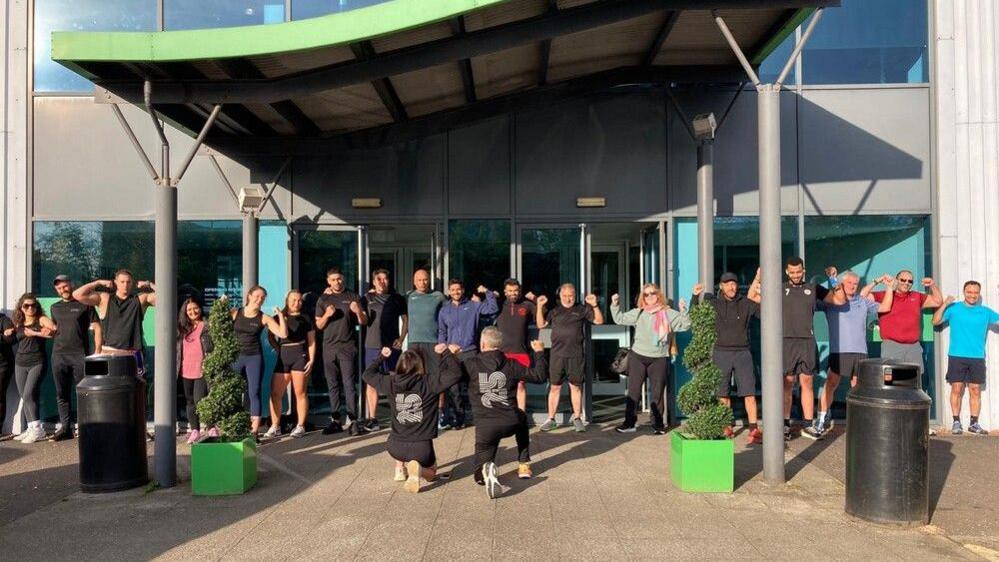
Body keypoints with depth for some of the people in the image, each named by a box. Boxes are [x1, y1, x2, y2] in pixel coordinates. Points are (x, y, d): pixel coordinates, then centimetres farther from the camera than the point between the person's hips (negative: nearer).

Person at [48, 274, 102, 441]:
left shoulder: (84, 304, 3)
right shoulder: (54, 308, 17)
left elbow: (97, 328, 0)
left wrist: (98, 351, -9)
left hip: (80, 355, -5)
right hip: (59, 355, 5)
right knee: (62, 394, 7)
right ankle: (65, 428, 13)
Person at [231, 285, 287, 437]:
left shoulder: (264, 318, -1)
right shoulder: (234, 313, 3)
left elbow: (283, 334, -7)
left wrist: (280, 315, -13)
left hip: (254, 358, -2)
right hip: (236, 357, 2)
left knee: (254, 393, -3)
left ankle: (255, 429, 0)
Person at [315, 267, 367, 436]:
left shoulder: (353, 297, 6)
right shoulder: (323, 299, 12)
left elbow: (363, 322, 5)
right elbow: (318, 326, 10)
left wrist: (358, 311, -16)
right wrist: (326, 315, -9)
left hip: (348, 346, -3)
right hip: (329, 347, 3)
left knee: (349, 384, -7)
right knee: (333, 385, 6)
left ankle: (353, 420, -7)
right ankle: (335, 420, 10)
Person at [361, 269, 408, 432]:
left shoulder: (397, 299, 10)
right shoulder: (367, 299, 10)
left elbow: (406, 319, 11)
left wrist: (401, 338, 1)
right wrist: (358, 311, -7)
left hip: (392, 345, 0)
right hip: (373, 345, 0)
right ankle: (372, 418, 6)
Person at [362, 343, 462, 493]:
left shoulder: (391, 383, 0)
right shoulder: (429, 382, -11)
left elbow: (368, 374, 17)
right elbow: (455, 373, -11)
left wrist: (382, 357, 30)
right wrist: (445, 352, 1)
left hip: (395, 447, 4)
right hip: (421, 447, -4)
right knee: (431, 472, 25)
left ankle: (400, 469, 25)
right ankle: (418, 469, -9)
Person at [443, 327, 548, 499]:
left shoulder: (472, 364, 1)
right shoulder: (511, 365, 6)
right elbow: (539, 376, 10)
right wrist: (539, 353, 25)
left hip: (485, 426, -2)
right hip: (511, 423, 2)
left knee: (480, 477, 13)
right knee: (522, 419, 41)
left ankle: (486, 470, -26)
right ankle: (524, 465, 36)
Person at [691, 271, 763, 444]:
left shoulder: (746, 303, 4)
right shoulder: (713, 303, 5)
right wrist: (695, 295, -3)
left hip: (742, 352, -1)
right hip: (721, 353, 1)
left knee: (749, 393, -7)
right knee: (723, 394, 8)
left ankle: (754, 430, -7)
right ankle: (726, 428, 19)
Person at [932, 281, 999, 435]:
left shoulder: (986, 312, 10)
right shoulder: (954, 308, 5)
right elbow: (936, 321, 0)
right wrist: (944, 305, -12)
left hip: (977, 358, 2)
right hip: (957, 356, -2)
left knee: (975, 390, 4)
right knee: (957, 389, -1)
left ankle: (974, 423, 13)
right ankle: (956, 422, 6)